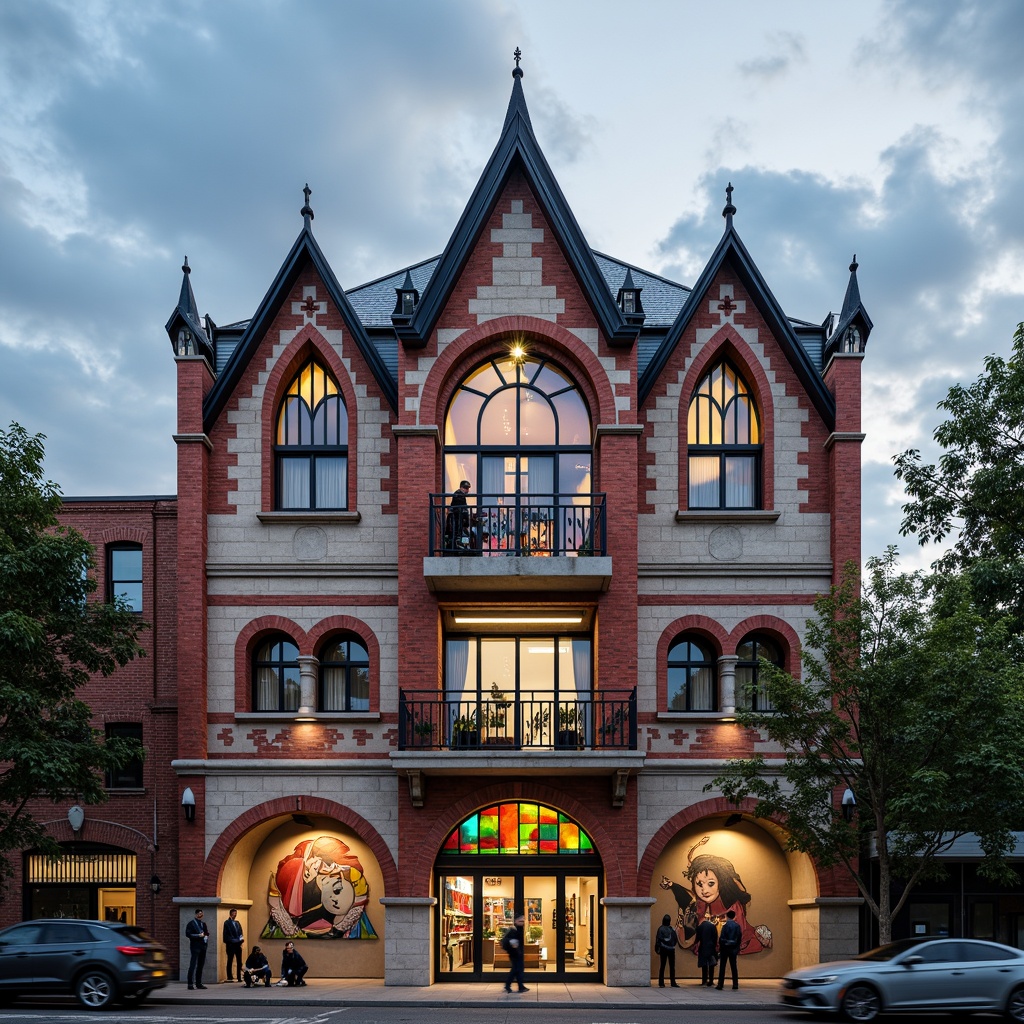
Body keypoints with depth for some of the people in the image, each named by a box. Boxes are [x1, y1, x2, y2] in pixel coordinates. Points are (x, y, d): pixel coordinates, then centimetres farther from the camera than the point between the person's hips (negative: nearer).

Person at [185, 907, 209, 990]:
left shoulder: (203, 924, 18)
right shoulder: (191, 924, -2)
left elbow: (207, 933, 26)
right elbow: (187, 934, -11)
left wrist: (206, 937, 3)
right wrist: (198, 935, -16)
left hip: (203, 946, 7)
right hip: (195, 946, -7)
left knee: (201, 965, 9)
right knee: (193, 965, -10)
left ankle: (198, 983, 15)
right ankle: (190, 984, -11)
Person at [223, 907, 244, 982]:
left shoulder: (237, 923, 19)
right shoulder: (227, 923, -2)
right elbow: (225, 935, -7)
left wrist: (241, 939, 1)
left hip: (238, 945, 6)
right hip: (230, 945, -6)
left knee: (239, 962, 3)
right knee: (230, 961, -2)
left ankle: (239, 977, 6)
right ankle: (229, 977, 2)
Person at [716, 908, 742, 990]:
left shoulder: (725, 926, -9)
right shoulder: (737, 926, 2)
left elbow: (721, 938, -10)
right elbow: (740, 938, 5)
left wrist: (720, 949, -2)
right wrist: (737, 948, 12)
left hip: (725, 948, -4)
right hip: (734, 949, 4)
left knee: (722, 967, 0)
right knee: (733, 966, 9)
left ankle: (720, 984, -2)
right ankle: (735, 984, 6)